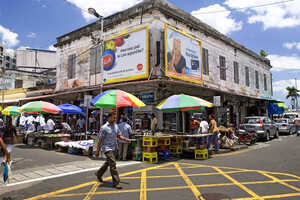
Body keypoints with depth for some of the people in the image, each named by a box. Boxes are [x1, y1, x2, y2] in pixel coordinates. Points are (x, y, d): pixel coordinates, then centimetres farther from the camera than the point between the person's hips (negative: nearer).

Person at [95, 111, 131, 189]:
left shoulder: (115, 126, 7)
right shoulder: (104, 128, -13)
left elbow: (119, 135, 15)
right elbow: (100, 140, -11)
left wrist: (125, 139, -4)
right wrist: (97, 151, -9)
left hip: (114, 148, 8)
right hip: (107, 148, -8)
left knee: (108, 162, 22)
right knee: (113, 164, -12)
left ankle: (99, 174, 45)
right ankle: (116, 183, -5)